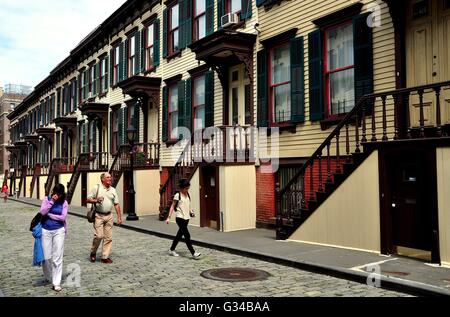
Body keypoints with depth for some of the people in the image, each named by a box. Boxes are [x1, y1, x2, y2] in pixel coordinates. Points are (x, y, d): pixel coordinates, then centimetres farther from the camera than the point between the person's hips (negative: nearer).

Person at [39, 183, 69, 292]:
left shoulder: (64, 202, 0)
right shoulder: (46, 199, 2)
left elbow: (63, 217, -9)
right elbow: (42, 212, -12)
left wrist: (49, 214, -7)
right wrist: (52, 201, -16)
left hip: (59, 231, -1)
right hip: (46, 231, 1)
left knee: (57, 257, -3)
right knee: (46, 256, 6)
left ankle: (56, 283, 2)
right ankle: (48, 277, 31)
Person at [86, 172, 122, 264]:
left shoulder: (113, 190, 11)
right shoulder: (96, 188, -1)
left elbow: (116, 204, 11)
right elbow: (88, 199, 0)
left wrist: (119, 217, 6)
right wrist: (96, 200, -19)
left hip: (109, 216, 4)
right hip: (98, 216, -4)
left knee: (108, 237, 3)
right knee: (99, 236, -10)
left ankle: (105, 257, 11)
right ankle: (93, 253, 14)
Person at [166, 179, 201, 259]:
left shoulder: (188, 195, 9)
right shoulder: (177, 195, -9)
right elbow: (172, 206, -6)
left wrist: (191, 211, -1)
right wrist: (169, 217, -10)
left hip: (186, 218, 7)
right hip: (180, 218, -7)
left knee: (180, 234, 14)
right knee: (187, 235, -10)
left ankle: (172, 250, 29)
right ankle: (193, 253, -8)